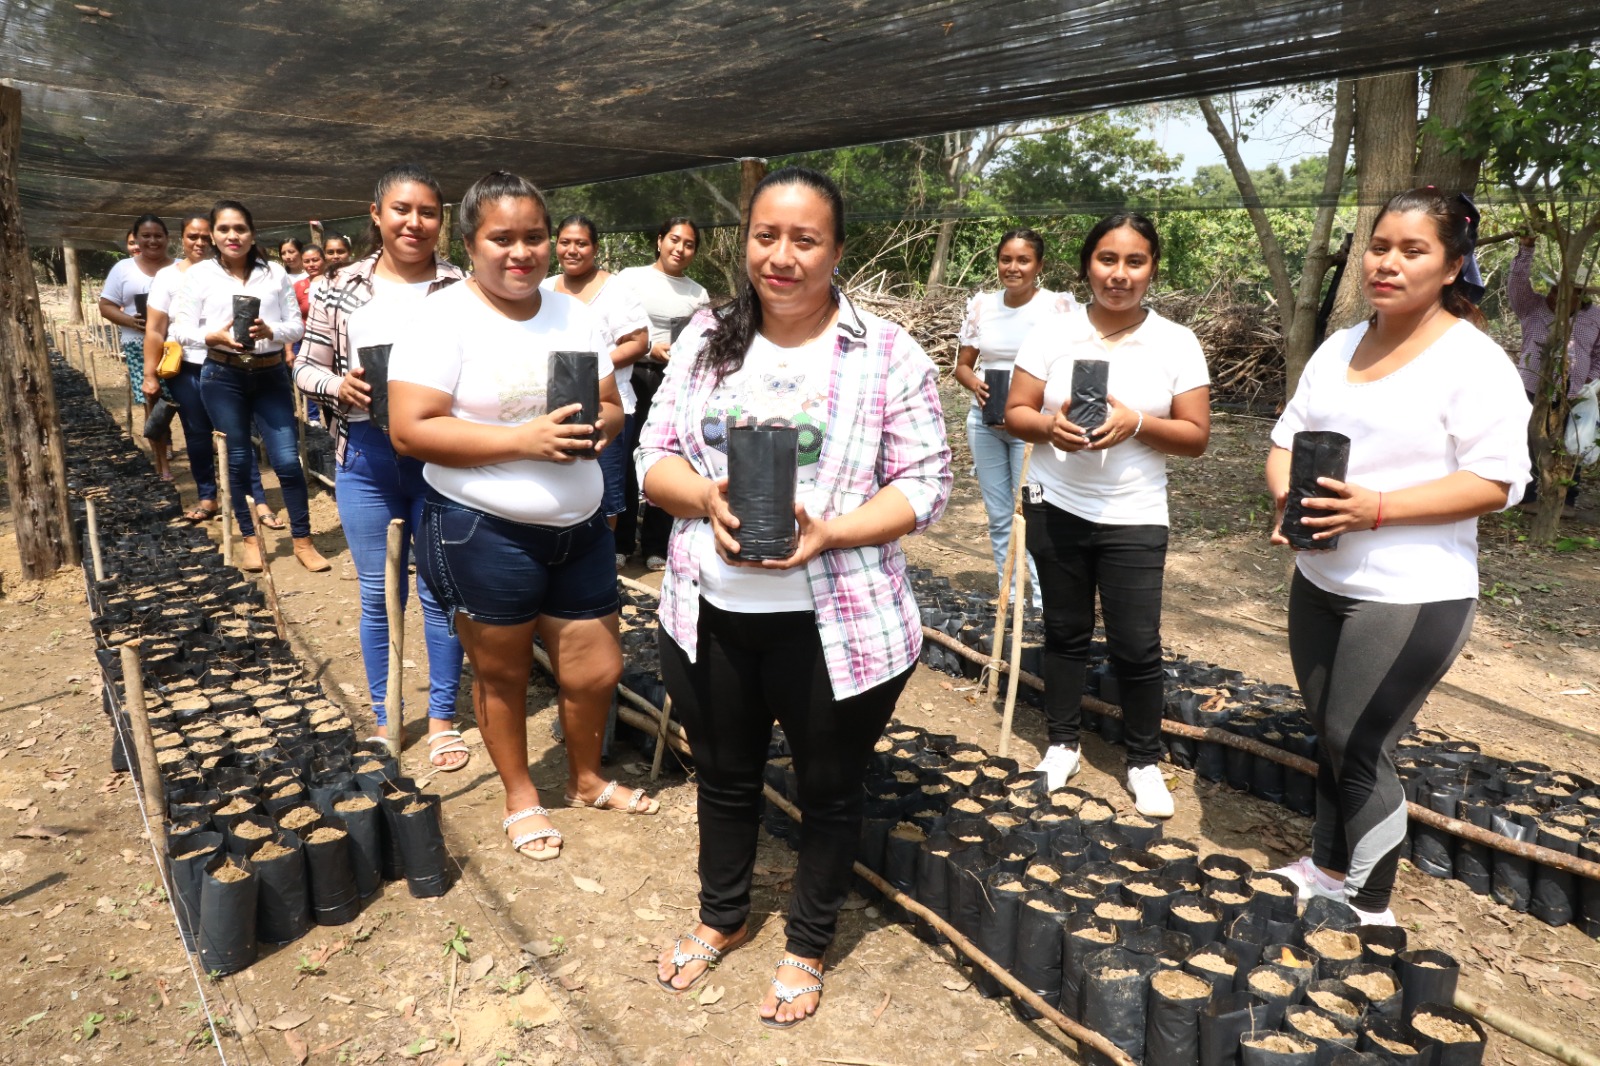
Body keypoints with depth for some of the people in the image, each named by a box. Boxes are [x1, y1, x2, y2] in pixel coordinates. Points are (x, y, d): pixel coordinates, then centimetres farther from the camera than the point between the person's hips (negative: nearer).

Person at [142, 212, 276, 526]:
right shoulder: (167, 277, 2)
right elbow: (155, 330, 1)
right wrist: (150, 376, -2)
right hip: (186, 369, 1)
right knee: (197, 436, 10)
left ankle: (259, 499, -1)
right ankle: (207, 497, 22)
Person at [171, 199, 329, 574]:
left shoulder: (275, 273, 4)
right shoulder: (200, 274, 1)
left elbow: (297, 325, 3)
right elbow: (181, 329, 1)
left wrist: (270, 331, -18)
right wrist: (215, 336, -18)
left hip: (271, 375, 0)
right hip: (223, 377, 0)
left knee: (286, 459, -4)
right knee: (237, 460, 7)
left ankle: (303, 540, 7)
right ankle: (249, 539, 21)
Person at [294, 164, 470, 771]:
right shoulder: (343, 289, 4)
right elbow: (306, 367, 8)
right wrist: (340, 385, -12)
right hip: (367, 456, 2)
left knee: (441, 591, 7)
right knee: (379, 594, 12)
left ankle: (442, 717, 24)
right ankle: (384, 717, 28)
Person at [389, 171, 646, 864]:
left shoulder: (572, 315, 7)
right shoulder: (443, 318, -10)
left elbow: (612, 409, 11)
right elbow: (410, 431, -17)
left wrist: (598, 427, -13)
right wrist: (522, 439, -23)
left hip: (579, 527, 5)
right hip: (484, 532, -5)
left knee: (597, 670, 12)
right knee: (502, 674, 13)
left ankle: (586, 779, 40)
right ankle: (520, 797, 36)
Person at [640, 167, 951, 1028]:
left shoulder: (888, 355, -8)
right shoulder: (705, 339, 4)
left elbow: (924, 483, -8)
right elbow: (654, 456, 4)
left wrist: (825, 532, -23)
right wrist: (707, 497, -18)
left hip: (835, 627, -3)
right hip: (708, 616, 4)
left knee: (829, 793, 16)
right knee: (724, 779, 23)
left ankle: (807, 947, 42)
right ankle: (721, 917, 50)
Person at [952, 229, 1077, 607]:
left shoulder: (1058, 306, -7)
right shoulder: (981, 305, 5)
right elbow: (963, 363, 10)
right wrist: (975, 385, -13)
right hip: (984, 420, 4)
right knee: (998, 515, 12)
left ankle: (1043, 600, 7)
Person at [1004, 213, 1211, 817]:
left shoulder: (1177, 344, -4)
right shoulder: (1051, 335, -2)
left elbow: (1197, 437, -4)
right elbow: (1015, 414, -1)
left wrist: (1136, 423, -21)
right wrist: (1048, 426, -23)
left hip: (1134, 519, -1)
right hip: (1056, 509, 1)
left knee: (1137, 647, 2)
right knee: (1065, 631, 14)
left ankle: (1144, 762, 22)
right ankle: (1062, 742, 32)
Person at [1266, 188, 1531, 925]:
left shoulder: (1472, 360, -13)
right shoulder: (1338, 348, 7)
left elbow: (1496, 481, -17)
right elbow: (1286, 437, 9)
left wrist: (1377, 508, -28)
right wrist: (1285, 495, -13)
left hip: (1410, 599, -6)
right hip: (1317, 582, 6)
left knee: (1357, 747, 2)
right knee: (1331, 735, 17)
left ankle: (1371, 907, 23)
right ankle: (1330, 866, 36)